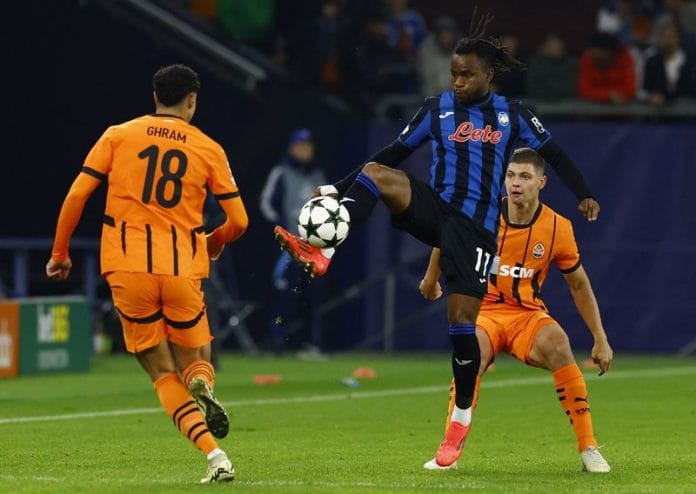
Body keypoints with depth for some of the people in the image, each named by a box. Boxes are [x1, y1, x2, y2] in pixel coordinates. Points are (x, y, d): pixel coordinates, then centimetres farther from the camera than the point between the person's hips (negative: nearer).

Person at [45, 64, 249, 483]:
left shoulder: (118, 136, 7)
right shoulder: (208, 149, 8)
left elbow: (76, 195, 1)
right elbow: (238, 220, 7)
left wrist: (60, 253, 12)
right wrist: (215, 243, 29)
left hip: (128, 267, 0)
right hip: (183, 271, 0)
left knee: (163, 375, 8)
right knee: (194, 361, 18)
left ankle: (215, 455, -13)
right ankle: (203, 388, -21)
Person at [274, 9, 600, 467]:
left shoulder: (512, 115, 5)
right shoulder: (436, 110, 8)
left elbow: (555, 154, 12)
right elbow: (394, 153, 11)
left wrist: (584, 195, 0)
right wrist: (340, 189, 6)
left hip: (476, 226, -1)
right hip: (435, 209, 1)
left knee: (462, 320, -7)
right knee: (376, 174, -27)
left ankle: (462, 418, 10)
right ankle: (322, 252, -43)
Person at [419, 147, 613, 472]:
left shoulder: (558, 228, -8)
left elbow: (579, 285, 4)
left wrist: (600, 340, 2)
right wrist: (431, 279, 26)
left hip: (528, 313, 0)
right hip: (483, 310, 0)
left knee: (559, 348, -31)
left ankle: (588, 448, -24)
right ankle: (449, 452, -26)